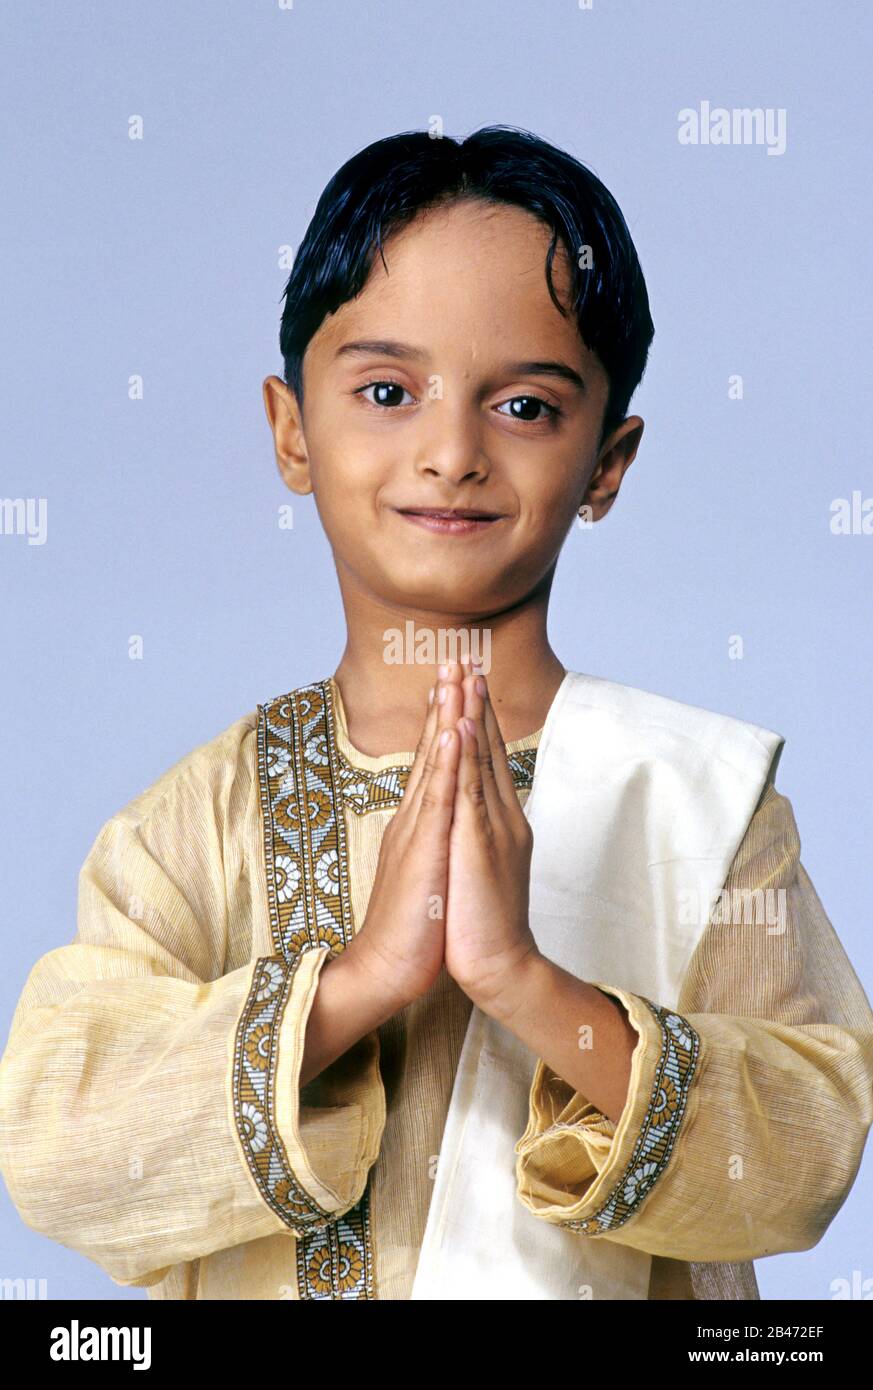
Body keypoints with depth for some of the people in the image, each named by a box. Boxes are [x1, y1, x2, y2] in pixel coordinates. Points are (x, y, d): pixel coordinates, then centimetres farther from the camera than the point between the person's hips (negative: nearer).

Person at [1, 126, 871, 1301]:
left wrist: (531, 985, -32)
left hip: (614, 1281, 0)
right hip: (264, 1281, 0)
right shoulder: (200, 819, -11)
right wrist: (358, 980, -30)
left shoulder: (696, 791, -13)